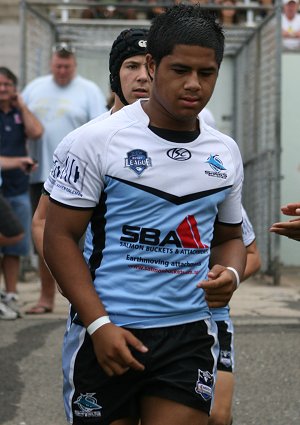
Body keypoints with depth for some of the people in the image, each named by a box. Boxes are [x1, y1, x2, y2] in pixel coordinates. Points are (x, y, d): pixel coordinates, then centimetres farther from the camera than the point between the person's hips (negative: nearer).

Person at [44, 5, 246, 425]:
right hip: (106, 334, -3)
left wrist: (230, 273, -4)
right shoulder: (99, 139, -7)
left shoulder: (226, 152, 7)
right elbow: (60, 237, -6)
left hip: (190, 337, 3)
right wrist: (99, 324, -15)